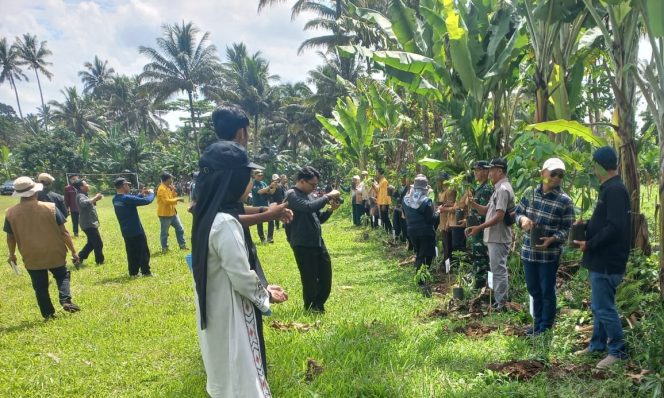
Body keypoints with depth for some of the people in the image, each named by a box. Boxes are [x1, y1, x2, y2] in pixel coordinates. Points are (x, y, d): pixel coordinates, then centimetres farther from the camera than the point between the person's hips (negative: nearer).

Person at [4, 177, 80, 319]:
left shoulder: (11, 213, -7)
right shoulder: (50, 207, -13)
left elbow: (10, 237, 3)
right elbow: (63, 232, -10)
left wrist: (12, 254, 21)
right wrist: (73, 251, -1)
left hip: (31, 258, 1)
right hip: (55, 254, -1)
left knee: (40, 287, 15)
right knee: (63, 276, 21)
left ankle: (48, 314, 21)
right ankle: (66, 300, -1)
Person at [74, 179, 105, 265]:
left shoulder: (83, 195, 15)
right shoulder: (80, 196, -17)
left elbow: (90, 205, 24)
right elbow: (85, 203, -39)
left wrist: (96, 199, 8)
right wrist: (95, 198, -30)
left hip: (90, 224, 10)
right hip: (89, 224, -10)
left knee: (91, 243, 19)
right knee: (98, 244, -1)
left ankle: (79, 258, 23)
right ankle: (100, 261, 10)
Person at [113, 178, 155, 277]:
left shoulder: (115, 199, 4)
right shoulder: (127, 198, -23)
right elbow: (146, 201, -22)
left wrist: (141, 194, 15)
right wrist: (151, 193, -3)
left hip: (126, 232, 8)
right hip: (136, 231, -8)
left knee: (131, 253, 15)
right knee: (144, 252, 5)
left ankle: (133, 272, 18)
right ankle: (146, 272, 10)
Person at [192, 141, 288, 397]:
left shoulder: (212, 215, 3)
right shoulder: (225, 223, -27)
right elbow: (242, 277, -23)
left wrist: (262, 287, 10)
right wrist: (267, 295, -5)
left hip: (218, 310, 9)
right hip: (230, 314, -9)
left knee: (227, 376, 25)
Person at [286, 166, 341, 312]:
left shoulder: (308, 195, 14)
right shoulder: (292, 195, -12)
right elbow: (309, 207, -29)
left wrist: (330, 209, 1)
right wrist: (327, 196, -19)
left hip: (318, 242, 9)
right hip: (303, 245, -9)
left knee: (325, 276, 14)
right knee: (310, 279, 1)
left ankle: (318, 305, 32)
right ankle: (311, 309, 21)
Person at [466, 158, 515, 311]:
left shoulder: (503, 189, -17)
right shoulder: (499, 189, 16)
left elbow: (499, 216, -24)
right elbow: (487, 210, 17)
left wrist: (479, 228, -24)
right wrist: (472, 203, 1)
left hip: (498, 238, -11)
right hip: (494, 237, 11)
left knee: (499, 270, -5)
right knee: (497, 269, 16)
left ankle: (501, 304, 2)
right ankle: (498, 301, 25)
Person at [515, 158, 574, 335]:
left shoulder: (565, 201, -10)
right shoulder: (530, 193, 3)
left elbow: (567, 228, -9)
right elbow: (518, 212, 12)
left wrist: (552, 239, -25)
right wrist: (523, 219, -12)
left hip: (549, 254, -5)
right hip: (528, 251, 5)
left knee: (547, 291, 6)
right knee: (534, 290, 17)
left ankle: (546, 328, 20)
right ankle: (537, 324, 32)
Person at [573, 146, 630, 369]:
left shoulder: (615, 190, -19)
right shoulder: (609, 189, 13)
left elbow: (614, 227, -25)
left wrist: (589, 244, -18)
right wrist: (586, 227, 5)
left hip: (607, 261, -10)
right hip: (602, 260, 10)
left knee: (604, 308, -1)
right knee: (599, 306, 18)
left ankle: (618, 351, 12)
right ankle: (597, 344, 30)